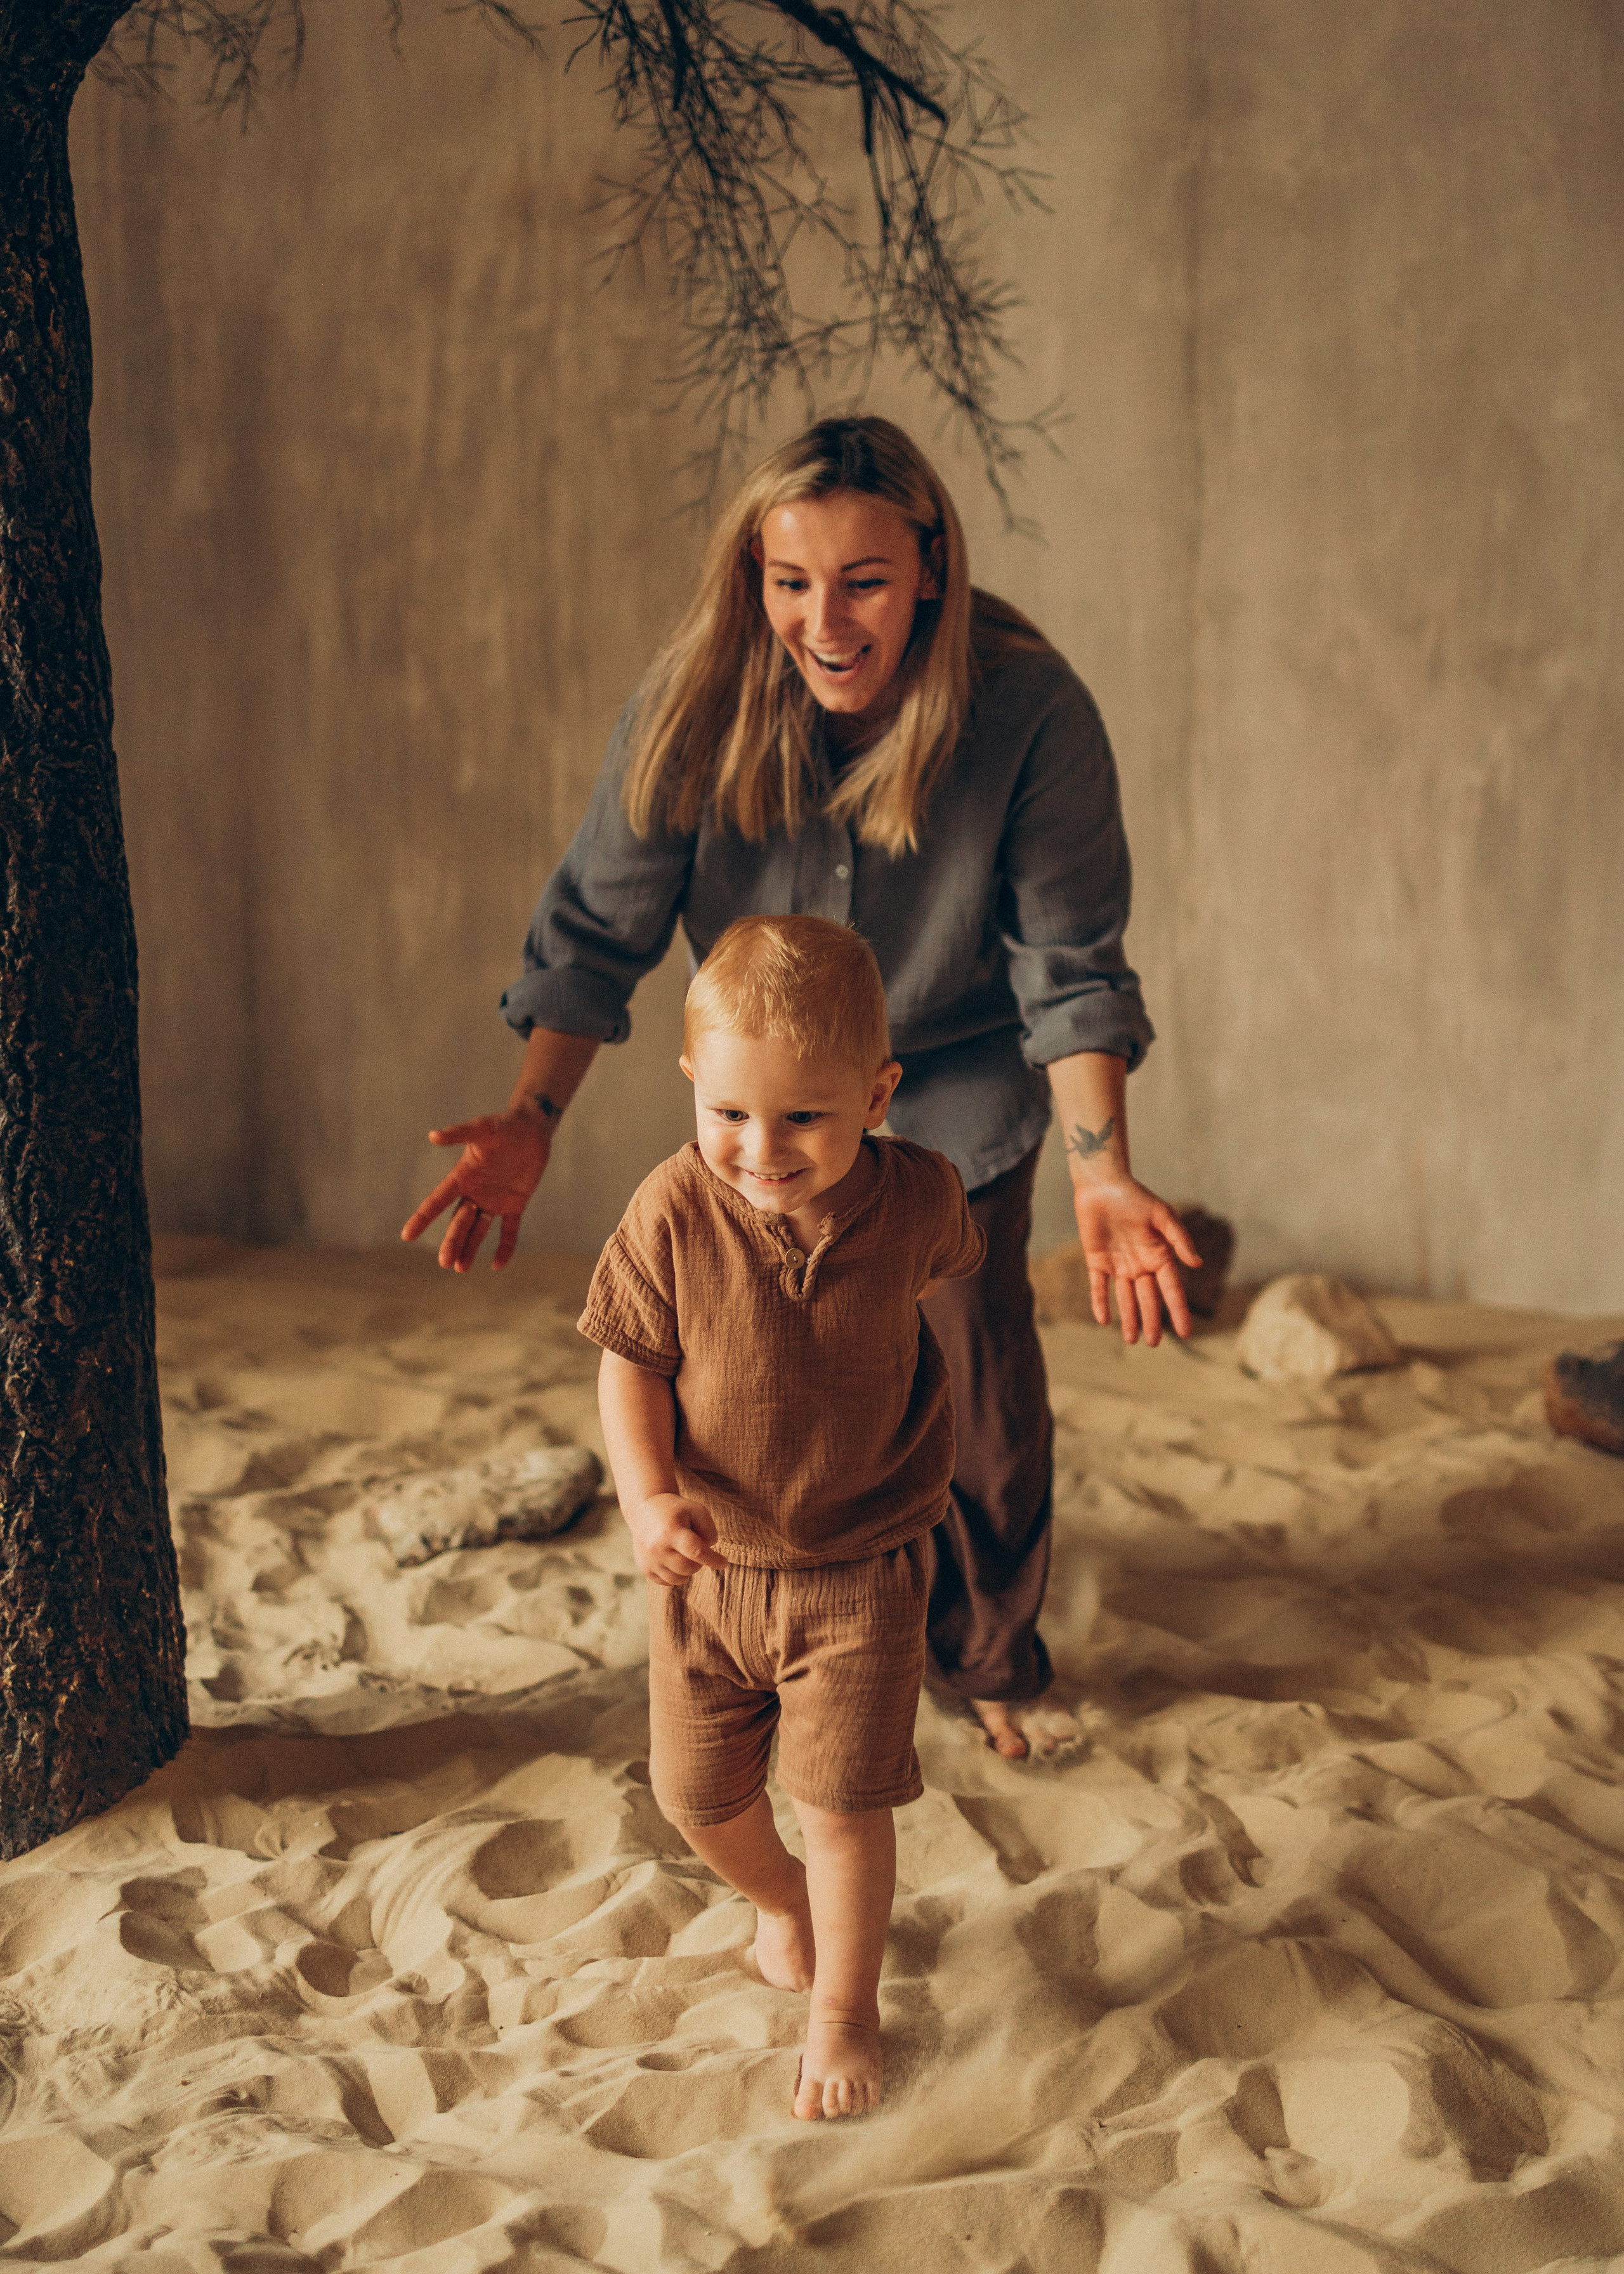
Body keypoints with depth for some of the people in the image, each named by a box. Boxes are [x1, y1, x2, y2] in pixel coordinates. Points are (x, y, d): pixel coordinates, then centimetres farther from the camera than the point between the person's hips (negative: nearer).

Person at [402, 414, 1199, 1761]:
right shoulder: (697, 709, -24)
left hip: (960, 1095, -1)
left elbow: (1069, 968, -20)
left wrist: (1103, 1171, -31)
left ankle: (995, 1662, 33)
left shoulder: (1032, 713, -27)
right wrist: (533, 1117, -23)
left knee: (985, 1397, 6)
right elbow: (600, 923, -13)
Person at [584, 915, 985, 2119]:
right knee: (697, 1793, 15)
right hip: (709, 1565, 2)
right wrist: (647, 1495, -28)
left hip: (859, 1571, -1)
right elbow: (632, 1364, -11)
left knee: (844, 1798, -1)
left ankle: (845, 2007, 24)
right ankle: (782, 1897, 48)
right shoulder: (676, 1211, -21)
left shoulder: (916, 1197, -17)